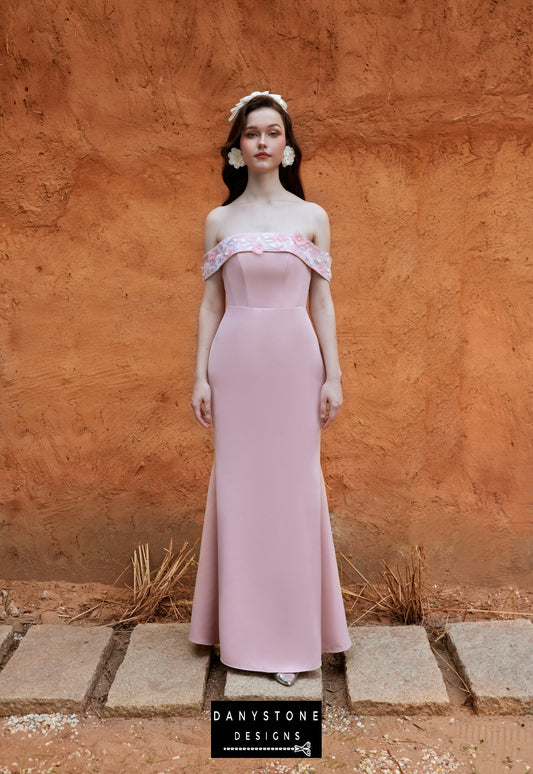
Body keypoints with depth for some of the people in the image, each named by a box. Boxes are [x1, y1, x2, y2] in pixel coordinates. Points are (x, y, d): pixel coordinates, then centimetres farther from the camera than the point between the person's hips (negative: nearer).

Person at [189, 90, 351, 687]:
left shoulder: (312, 217, 7)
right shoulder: (219, 221, 9)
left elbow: (321, 303, 6)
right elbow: (211, 305, 8)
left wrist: (333, 375, 0)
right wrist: (201, 376, 2)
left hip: (295, 361, -1)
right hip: (236, 362, 1)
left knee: (294, 486, 2)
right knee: (239, 485, 5)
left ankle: (294, 631, 16)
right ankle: (245, 630, 20)